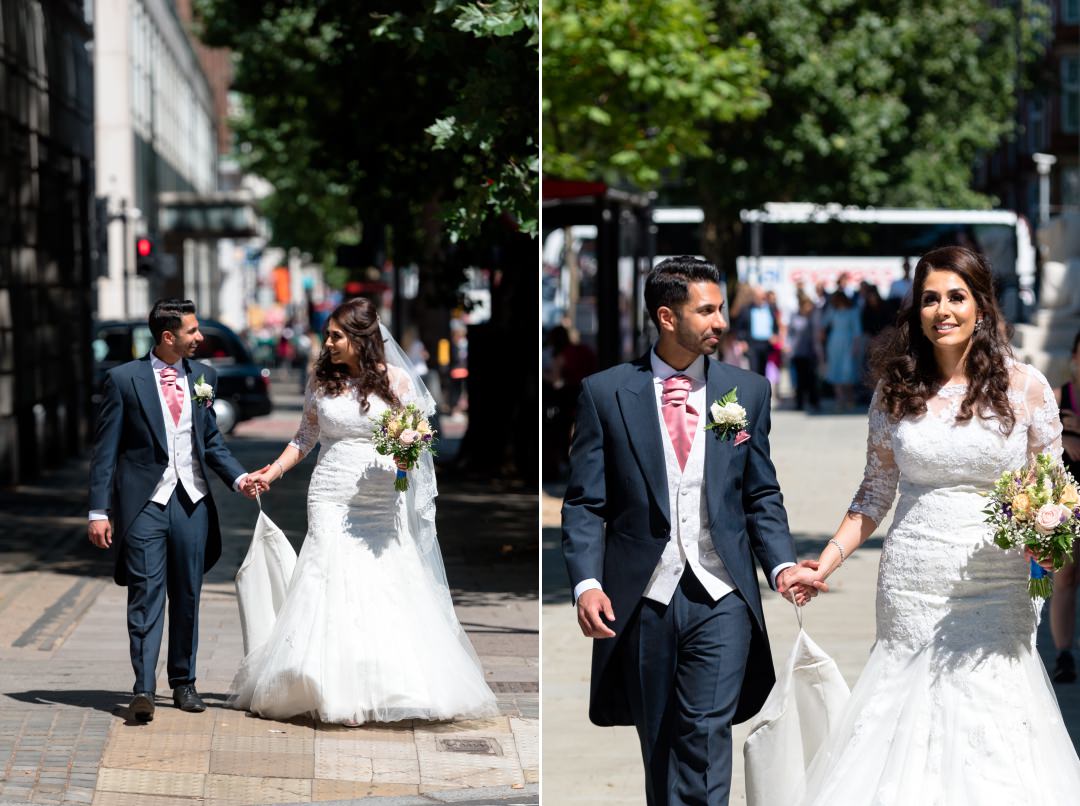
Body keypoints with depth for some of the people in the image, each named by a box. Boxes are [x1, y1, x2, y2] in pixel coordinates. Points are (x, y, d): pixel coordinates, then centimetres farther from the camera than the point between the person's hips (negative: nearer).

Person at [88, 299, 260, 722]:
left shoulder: (203, 377, 8)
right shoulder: (124, 379, -6)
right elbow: (105, 450, -4)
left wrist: (238, 478, -2)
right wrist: (99, 511, -9)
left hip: (192, 501, 4)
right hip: (144, 502, -4)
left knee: (187, 596, 10)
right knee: (146, 595, -8)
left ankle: (183, 682, 21)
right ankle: (144, 689, -9)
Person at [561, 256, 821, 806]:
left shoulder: (748, 390, 7)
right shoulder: (605, 393, 1)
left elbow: (761, 496, 11)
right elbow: (585, 503, -1)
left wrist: (781, 564, -5)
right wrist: (587, 582, -14)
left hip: (721, 597, 0)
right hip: (642, 599, 0)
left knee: (707, 733, -12)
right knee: (657, 741, 11)